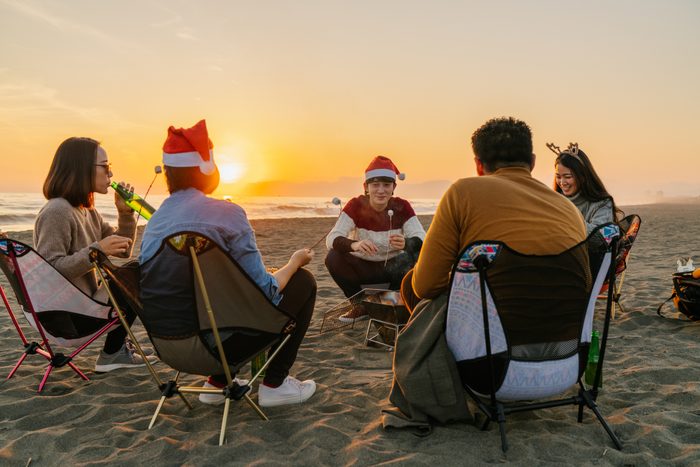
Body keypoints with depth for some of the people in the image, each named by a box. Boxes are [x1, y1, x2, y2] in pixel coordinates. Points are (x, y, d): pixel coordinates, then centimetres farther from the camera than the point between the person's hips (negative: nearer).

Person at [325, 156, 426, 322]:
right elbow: (331, 238, -25)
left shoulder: (402, 207, -12)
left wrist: (407, 243, -46)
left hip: (394, 266, 0)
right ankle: (362, 305, -5)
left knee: (415, 258, -30)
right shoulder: (356, 206, -14)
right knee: (333, 257, -27)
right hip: (363, 266, 0)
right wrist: (354, 244, -48)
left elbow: (422, 240, -22)